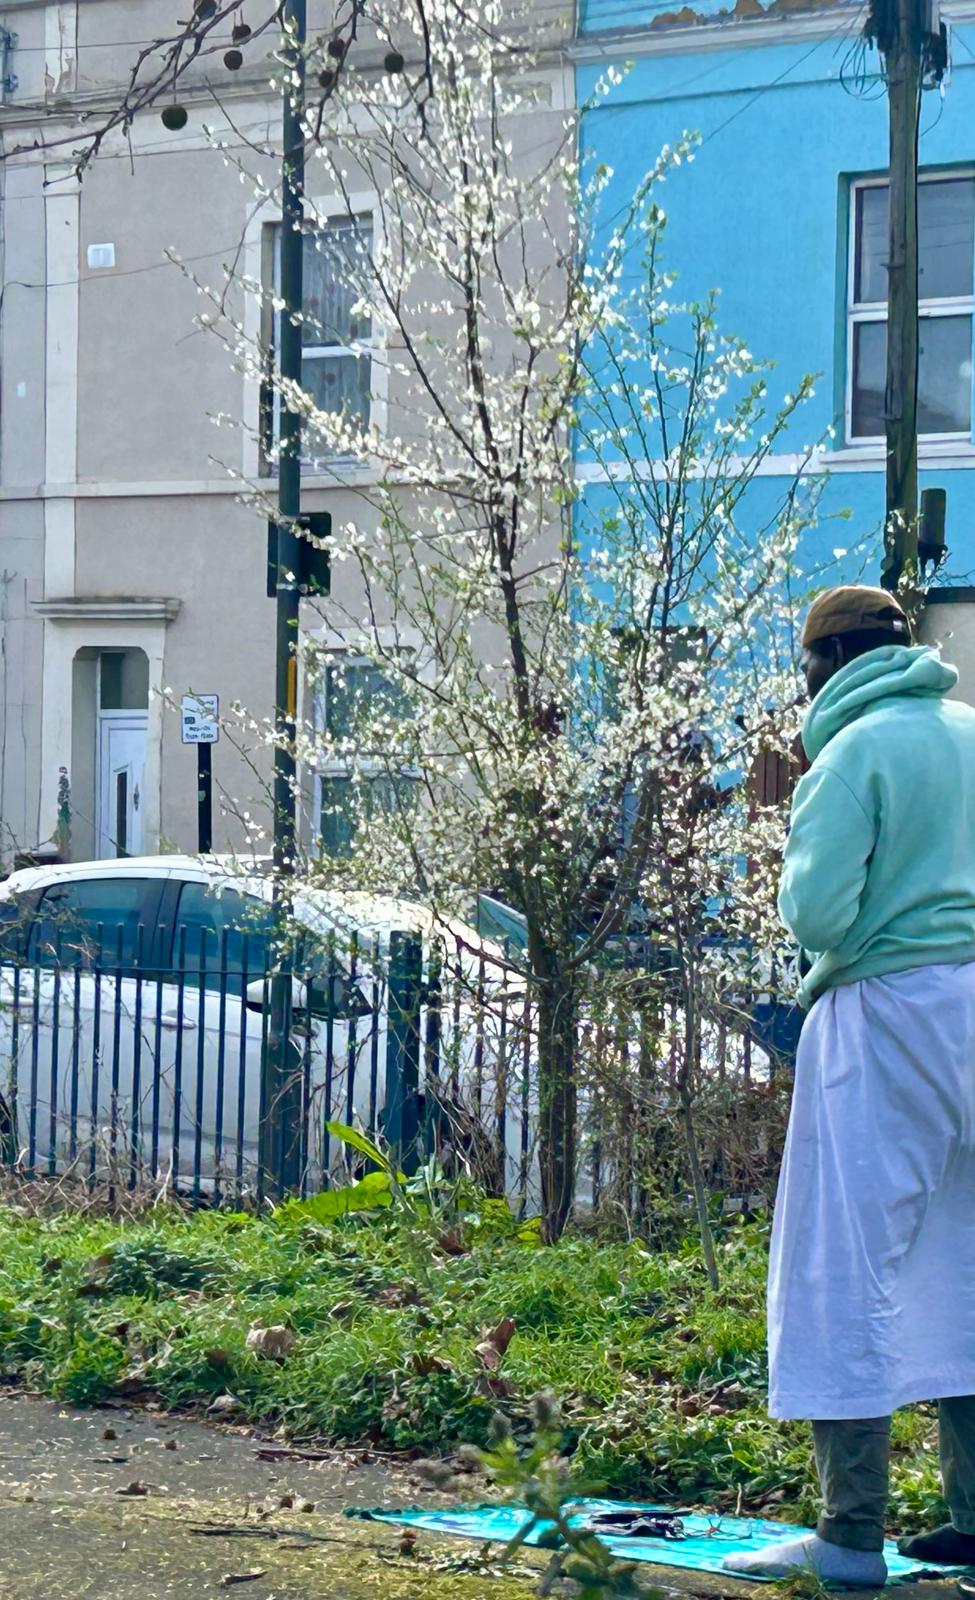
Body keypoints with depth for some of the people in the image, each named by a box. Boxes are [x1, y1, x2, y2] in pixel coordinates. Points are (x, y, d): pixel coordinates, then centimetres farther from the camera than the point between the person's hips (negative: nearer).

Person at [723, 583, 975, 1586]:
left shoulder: (856, 750, -9)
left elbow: (816, 910, -16)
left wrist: (801, 893, 4)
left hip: (889, 1014, -7)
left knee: (843, 1265, -3)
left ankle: (851, 1535, -4)